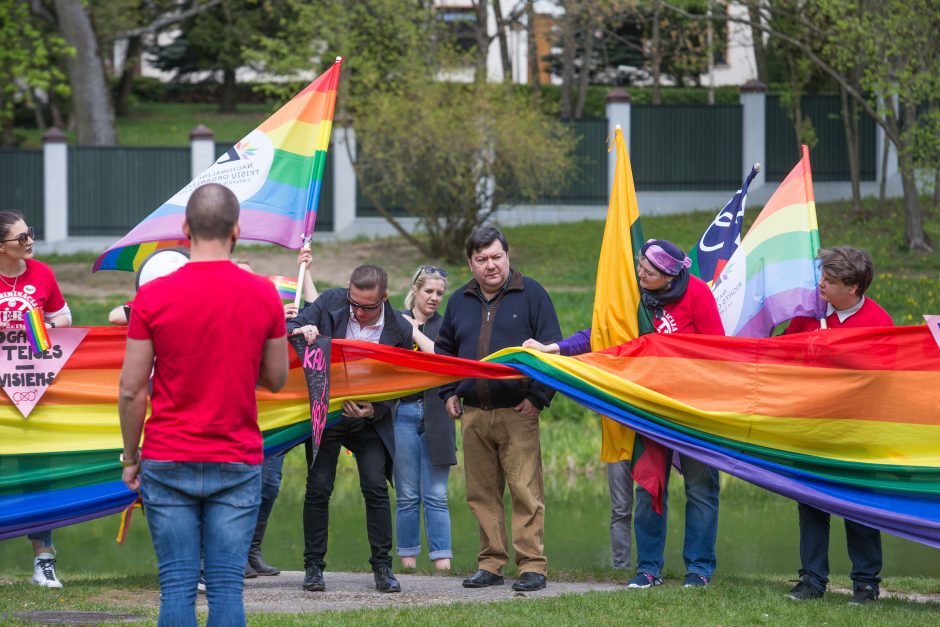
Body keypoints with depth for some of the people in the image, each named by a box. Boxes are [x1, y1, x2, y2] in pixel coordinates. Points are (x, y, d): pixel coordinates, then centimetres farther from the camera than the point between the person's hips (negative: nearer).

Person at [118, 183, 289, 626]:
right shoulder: (263, 295, -2)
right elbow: (276, 379, 7)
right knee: (227, 587, 1)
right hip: (237, 464, 1)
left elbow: (131, 390, -4)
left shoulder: (152, 297, -6)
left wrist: (131, 457, 8)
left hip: (168, 462, -1)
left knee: (177, 587, 1)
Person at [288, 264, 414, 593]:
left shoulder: (400, 330, -12)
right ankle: (313, 566, 7)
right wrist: (301, 331, -28)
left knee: (376, 488, -7)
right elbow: (288, 328, -4)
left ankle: (382, 567, 2)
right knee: (318, 488, -2)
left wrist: (373, 410, -22)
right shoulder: (331, 302, -10)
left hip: (370, 418, 0)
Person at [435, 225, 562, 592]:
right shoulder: (460, 301, 15)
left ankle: (532, 566, -7)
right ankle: (491, 564, 10)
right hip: (473, 414, 5)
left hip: (517, 413, -5)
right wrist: (448, 393, 15)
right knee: (482, 493, 5)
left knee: (525, 490, -9)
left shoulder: (530, 294, 1)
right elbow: (444, 350, 27)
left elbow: (552, 349, -1)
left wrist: (539, 397, -7)